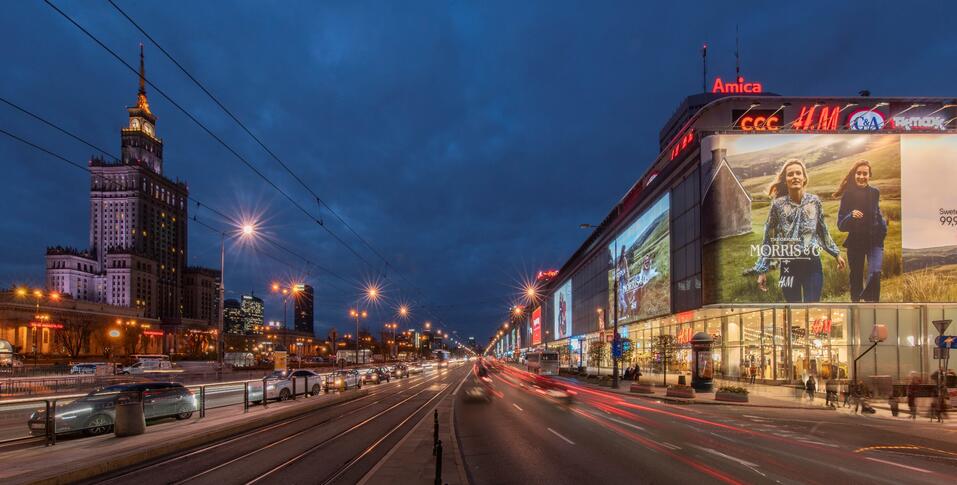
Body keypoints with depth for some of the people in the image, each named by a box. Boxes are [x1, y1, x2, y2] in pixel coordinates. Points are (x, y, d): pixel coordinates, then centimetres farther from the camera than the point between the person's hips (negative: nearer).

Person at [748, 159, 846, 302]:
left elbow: (823, 232, 13)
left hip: (812, 264, 1)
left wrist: (836, 253, 16)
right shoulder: (777, 204, -6)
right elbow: (768, 239, -1)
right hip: (789, 266, -1)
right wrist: (762, 270, -2)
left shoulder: (814, 201, 0)